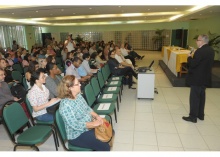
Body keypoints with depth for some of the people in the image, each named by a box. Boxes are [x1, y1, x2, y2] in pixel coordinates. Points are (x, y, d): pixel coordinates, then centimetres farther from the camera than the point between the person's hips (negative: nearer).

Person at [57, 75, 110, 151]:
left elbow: (87, 108, 10)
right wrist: (94, 124, -21)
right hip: (77, 135, -8)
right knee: (105, 147, -13)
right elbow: (76, 125, -27)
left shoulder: (78, 95, -2)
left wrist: (97, 116, -5)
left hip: (89, 127, 9)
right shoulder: (66, 105, -28)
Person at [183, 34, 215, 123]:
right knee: (201, 96, 18)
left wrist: (189, 57, -5)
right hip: (205, 78, 9)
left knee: (194, 97, 0)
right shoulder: (211, 50, 8)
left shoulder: (200, 51, -22)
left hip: (197, 78, -9)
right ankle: (201, 115, 30)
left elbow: (192, 64, -23)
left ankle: (193, 117, 9)